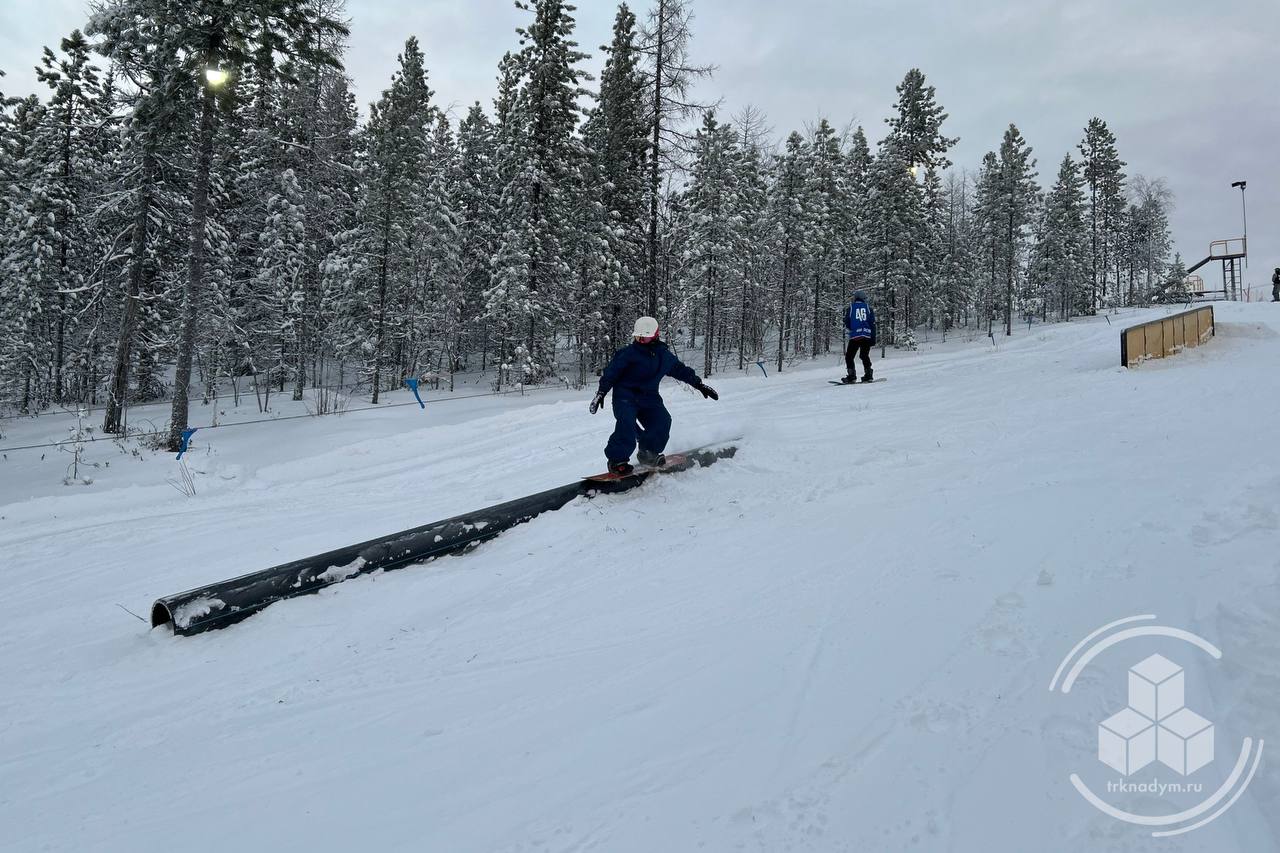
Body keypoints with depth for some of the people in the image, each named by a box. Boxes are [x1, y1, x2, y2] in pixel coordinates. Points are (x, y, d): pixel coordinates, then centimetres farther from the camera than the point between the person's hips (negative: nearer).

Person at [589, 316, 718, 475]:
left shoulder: (665, 355, 6)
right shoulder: (628, 353, -10)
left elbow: (681, 370, 19)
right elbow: (611, 372, -6)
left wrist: (700, 384, 20)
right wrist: (601, 393, -10)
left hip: (648, 396, 5)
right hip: (625, 395, -5)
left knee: (662, 420, -13)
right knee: (627, 423, -27)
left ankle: (648, 453, 8)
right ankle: (617, 460, -21)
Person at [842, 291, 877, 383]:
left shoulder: (851, 307, 6)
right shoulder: (868, 308, 10)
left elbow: (846, 324, 5)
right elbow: (873, 324, 5)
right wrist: (873, 338, 7)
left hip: (854, 336, -3)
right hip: (867, 336, 3)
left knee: (849, 357, 4)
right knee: (865, 356, 17)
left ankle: (851, 376, -6)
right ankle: (868, 375, 11)